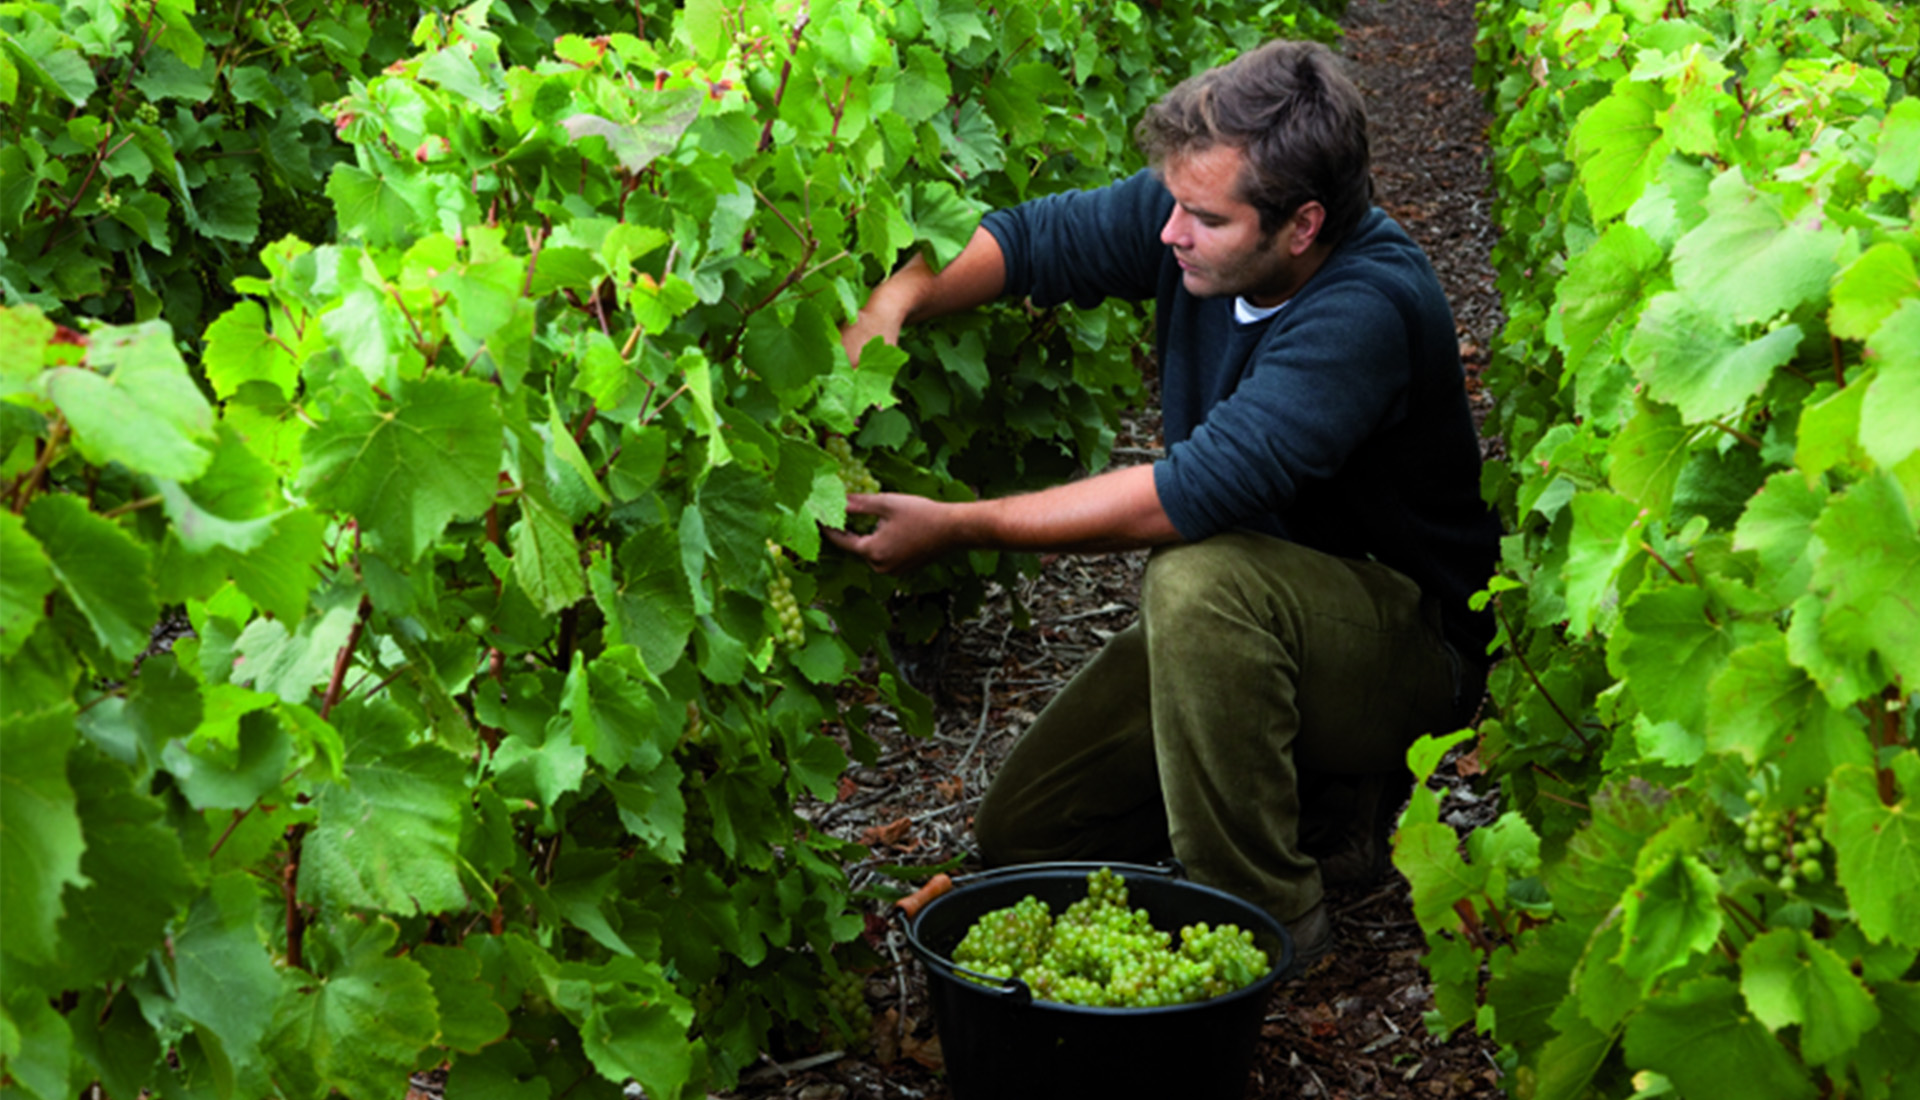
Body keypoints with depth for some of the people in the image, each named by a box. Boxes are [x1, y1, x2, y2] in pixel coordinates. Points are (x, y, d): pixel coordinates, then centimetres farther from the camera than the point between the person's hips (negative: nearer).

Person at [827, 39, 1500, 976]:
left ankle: (1264, 914, -20)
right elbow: (1028, 238, 0)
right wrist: (886, 309, -20)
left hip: (1409, 641, -7)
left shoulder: (1371, 310, -32)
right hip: (1243, 619, 8)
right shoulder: (1195, 211, -10)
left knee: (1201, 578, -40)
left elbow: (1196, 492, -40)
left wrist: (957, 528, -36)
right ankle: (1327, 793, 16)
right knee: (1019, 838, 2)